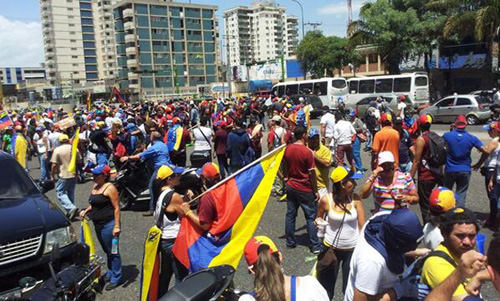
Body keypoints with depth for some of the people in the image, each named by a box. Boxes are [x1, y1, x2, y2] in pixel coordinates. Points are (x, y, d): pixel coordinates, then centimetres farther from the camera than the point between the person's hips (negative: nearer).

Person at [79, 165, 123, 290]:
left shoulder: (109, 188, -14)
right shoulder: (95, 187, 11)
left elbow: (117, 207, -17)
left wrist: (117, 226, -21)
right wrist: (86, 211, 8)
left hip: (109, 224, -8)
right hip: (98, 225, 8)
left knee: (112, 252, 1)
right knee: (107, 251, 21)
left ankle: (116, 278, 12)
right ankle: (110, 272, 36)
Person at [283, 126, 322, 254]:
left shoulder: (288, 149, -1)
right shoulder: (307, 152, -19)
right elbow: (311, 173, -15)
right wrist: (316, 191, -7)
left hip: (291, 186, 6)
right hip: (305, 189, -5)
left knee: (290, 215, 14)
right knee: (311, 217, 5)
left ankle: (290, 242, 23)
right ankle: (315, 246, 10)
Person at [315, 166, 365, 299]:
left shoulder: (355, 198, -10)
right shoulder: (326, 200, -13)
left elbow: (362, 225, -6)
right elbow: (318, 218, 5)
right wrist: (318, 222, -17)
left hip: (353, 249, 1)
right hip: (331, 248, -1)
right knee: (326, 288, 12)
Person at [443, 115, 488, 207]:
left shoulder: (447, 135, -11)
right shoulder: (472, 138, -8)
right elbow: (486, 151, -6)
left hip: (450, 170, 0)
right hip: (465, 171, 0)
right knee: (461, 195, 9)